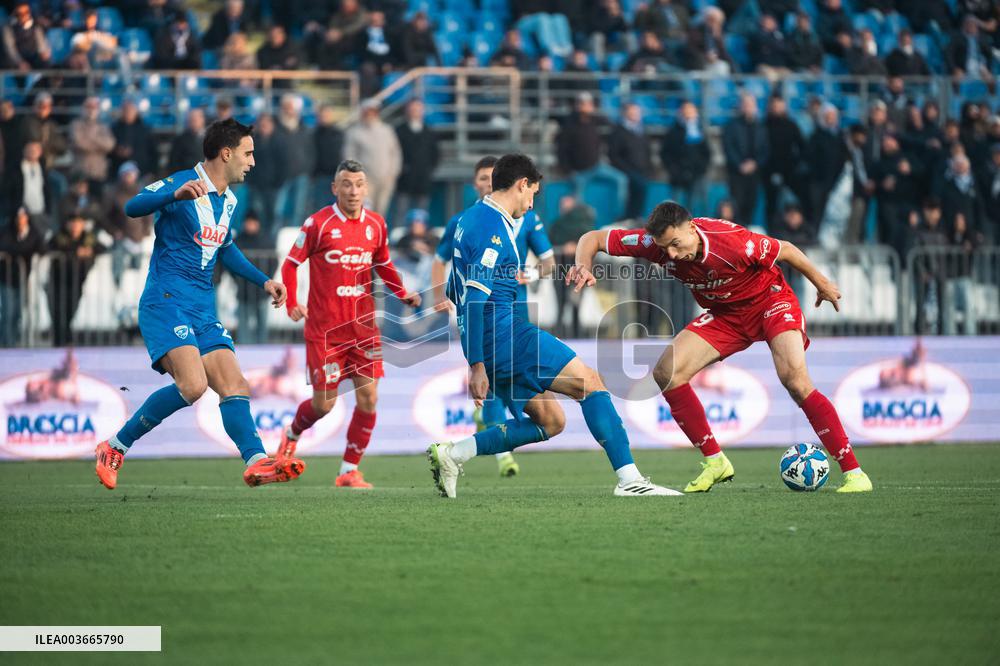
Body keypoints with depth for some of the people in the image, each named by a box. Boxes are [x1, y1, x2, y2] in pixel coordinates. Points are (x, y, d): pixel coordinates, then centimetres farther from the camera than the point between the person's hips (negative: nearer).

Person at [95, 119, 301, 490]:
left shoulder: (228, 200, 17)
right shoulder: (183, 184, -9)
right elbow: (133, 208, -25)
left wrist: (263, 281, 27)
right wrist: (176, 195, -43)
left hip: (204, 311, 8)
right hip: (166, 303, -8)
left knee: (234, 386, -5)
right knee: (192, 385, -23)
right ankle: (114, 448, -11)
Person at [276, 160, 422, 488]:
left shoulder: (376, 224, 5)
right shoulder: (318, 223, -8)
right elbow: (290, 264, 0)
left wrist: (402, 293, 5)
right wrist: (292, 304, -12)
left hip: (363, 326, 4)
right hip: (325, 328, -4)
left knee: (368, 397, -6)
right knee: (323, 404, 0)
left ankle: (350, 470, 5)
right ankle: (291, 436, 33)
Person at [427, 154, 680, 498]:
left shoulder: (470, 219, 18)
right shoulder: (492, 226, -13)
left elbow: (456, 292, 26)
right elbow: (475, 298, -20)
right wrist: (477, 365, -22)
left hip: (490, 345, 10)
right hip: (506, 332, -10)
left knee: (550, 422, 11)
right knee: (590, 382, -9)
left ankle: (452, 454, 5)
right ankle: (629, 478, -15)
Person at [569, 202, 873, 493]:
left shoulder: (733, 242, -34)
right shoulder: (655, 243, -22)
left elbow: (785, 250, -16)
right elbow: (594, 238, -12)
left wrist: (822, 284, -1)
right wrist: (584, 266, -35)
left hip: (770, 300, -5)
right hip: (725, 314, 5)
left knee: (794, 377, -29)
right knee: (666, 374, -13)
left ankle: (853, 471, -23)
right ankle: (714, 462, 0)